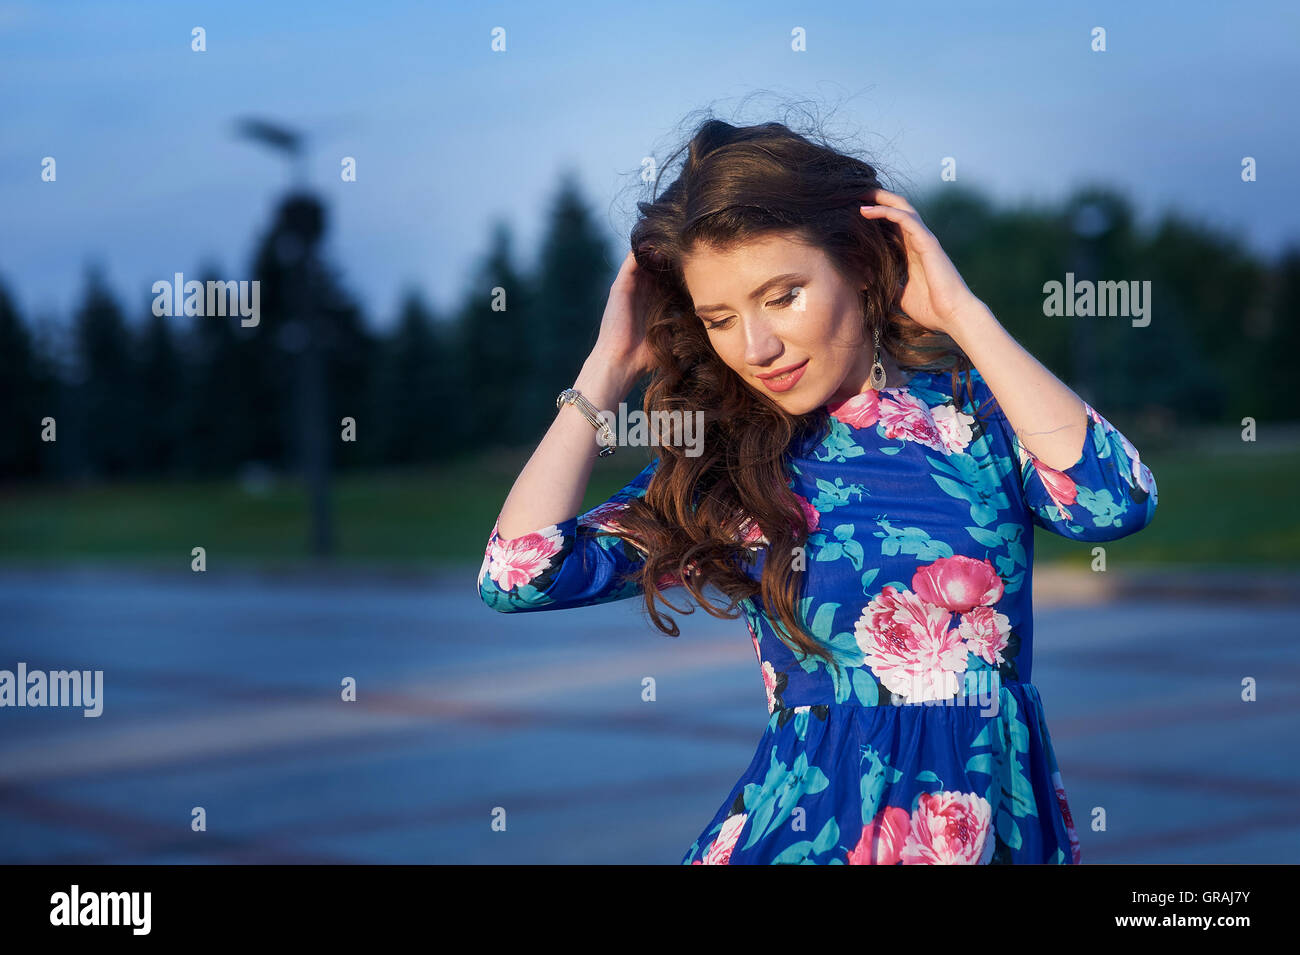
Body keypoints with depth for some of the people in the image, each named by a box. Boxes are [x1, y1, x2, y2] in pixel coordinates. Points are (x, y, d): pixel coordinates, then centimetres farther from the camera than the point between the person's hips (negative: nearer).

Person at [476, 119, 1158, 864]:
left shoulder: (974, 404, 7)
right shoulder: (722, 468, 9)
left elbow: (1117, 503, -13)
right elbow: (519, 574, 0)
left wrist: (964, 315, -6)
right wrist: (611, 368, 5)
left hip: (1004, 819, 2)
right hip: (810, 826, -1)